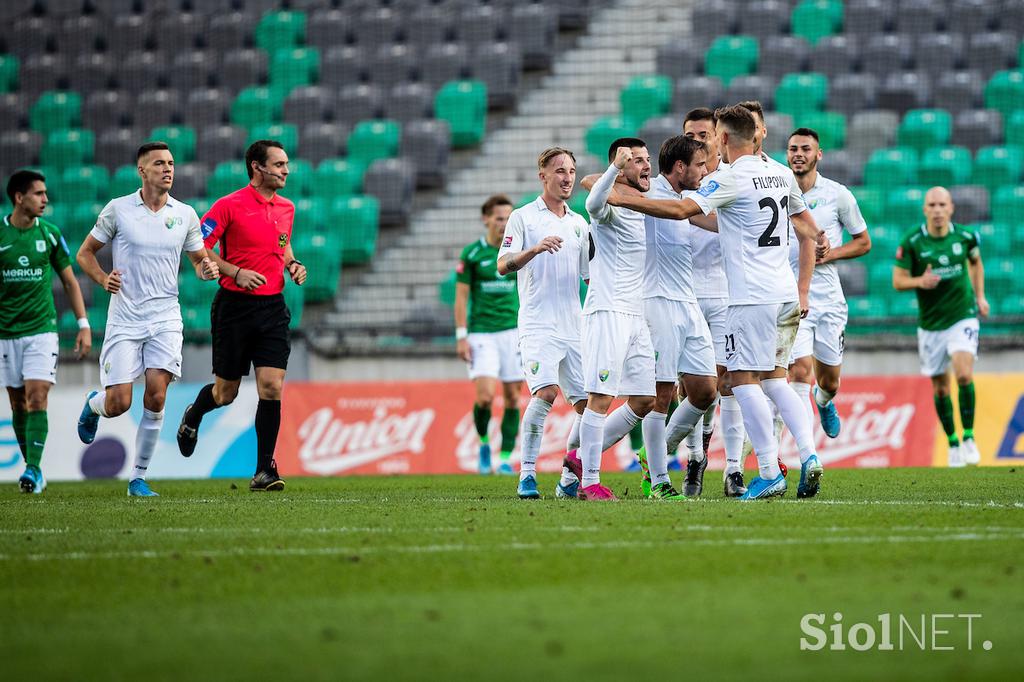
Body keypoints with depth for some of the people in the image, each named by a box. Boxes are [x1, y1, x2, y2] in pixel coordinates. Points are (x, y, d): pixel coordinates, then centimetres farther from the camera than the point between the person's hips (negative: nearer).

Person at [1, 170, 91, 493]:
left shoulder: (50, 234, 1)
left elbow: (69, 282, 10)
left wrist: (83, 325, 4)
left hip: (42, 329, -1)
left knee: (37, 399, -13)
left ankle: (34, 469, -14)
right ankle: (32, 468, 17)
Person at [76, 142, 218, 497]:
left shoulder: (185, 214, 5)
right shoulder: (117, 210, -1)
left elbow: (199, 260, 16)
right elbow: (85, 253, 8)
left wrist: (207, 269, -7)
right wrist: (104, 279, -10)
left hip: (165, 317, 2)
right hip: (124, 318, -2)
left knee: (156, 397, -11)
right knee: (119, 403, -7)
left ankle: (138, 478, 2)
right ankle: (93, 405, 32)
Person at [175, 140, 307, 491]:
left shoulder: (286, 208, 11)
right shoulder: (229, 205, -8)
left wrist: (293, 264, 6)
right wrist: (236, 272, -18)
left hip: (272, 307, 4)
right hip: (235, 307, -4)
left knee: (272, 388, -9)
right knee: (226, 393, 6)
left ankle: (264, 470, -3)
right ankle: (193, 417, 41)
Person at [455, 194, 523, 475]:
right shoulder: (472, 254, -3)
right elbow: (461, 296, -1)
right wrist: (461, 337, -7)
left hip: (512, 331, 3)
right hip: (481, 333, -2)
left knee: (512, 397, 1)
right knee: (485, 395, -15)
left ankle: (506, 459, 10)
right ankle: (483, 443, 12)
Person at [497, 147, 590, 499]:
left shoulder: (579, 223, 17)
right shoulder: (523, 218, 1)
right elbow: (503, 265, -10)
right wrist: (535, 249, -26)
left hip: (574, 328, 6)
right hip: (538, 325, -6)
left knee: (588, 403, 1)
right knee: (546, 391, -24)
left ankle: (570, 480, 12)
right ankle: (527, 475, -20)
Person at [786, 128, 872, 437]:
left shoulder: (837, 194, 2)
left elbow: (863, 241, 9)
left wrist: (830, 253, -8)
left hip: (829, 298, 2)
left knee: (829, 383, 12)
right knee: (800, 373, -19)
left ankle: (824, 401, 51)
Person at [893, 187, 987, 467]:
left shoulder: (965, 237, -4)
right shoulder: (912, 242, -9)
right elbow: (898, 281, -7)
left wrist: (979, 296, 12)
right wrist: (920, 281, -26)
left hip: (963, 317, -1)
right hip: (930, 324, 1)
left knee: (964, 374, -21)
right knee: (940, 388, 6)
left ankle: (969, 437, -6)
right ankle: (953, 444, 24)